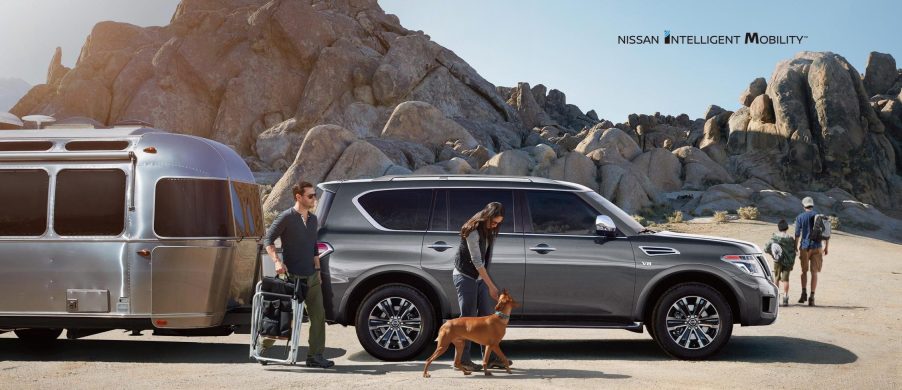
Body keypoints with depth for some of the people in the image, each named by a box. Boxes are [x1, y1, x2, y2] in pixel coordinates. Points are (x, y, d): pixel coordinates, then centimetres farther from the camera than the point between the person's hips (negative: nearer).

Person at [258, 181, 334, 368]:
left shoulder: (313, 219, 12)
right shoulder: (286, 217, -9)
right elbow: (267, 239, -9)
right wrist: (277, 261, -21)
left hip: (311, 277, 6)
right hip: (291, 276, -6)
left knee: (318, 315, 1)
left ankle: (315, 355, 7)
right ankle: (262, 348, 22)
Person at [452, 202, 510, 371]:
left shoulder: (490, 230, 4)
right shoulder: (473, 231, -22)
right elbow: (476, 261, -24)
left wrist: (488, 281, 8)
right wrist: (491, 285, -24)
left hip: (480, 276, 8)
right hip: (465, 276, -8)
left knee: (487, 315, 6)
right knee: (468, 317, -7)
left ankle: (491, 357, 10)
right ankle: (462, 359, -1)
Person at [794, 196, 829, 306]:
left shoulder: (800, 217, -1)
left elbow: (797, 235, -5)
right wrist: (826, 248, 12)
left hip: (804, 247, -1)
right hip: (817, 248, 1)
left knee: (804, 271, 15)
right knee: (814, 272, 3)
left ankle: (804, 293, 5)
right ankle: (812, 296, -4)